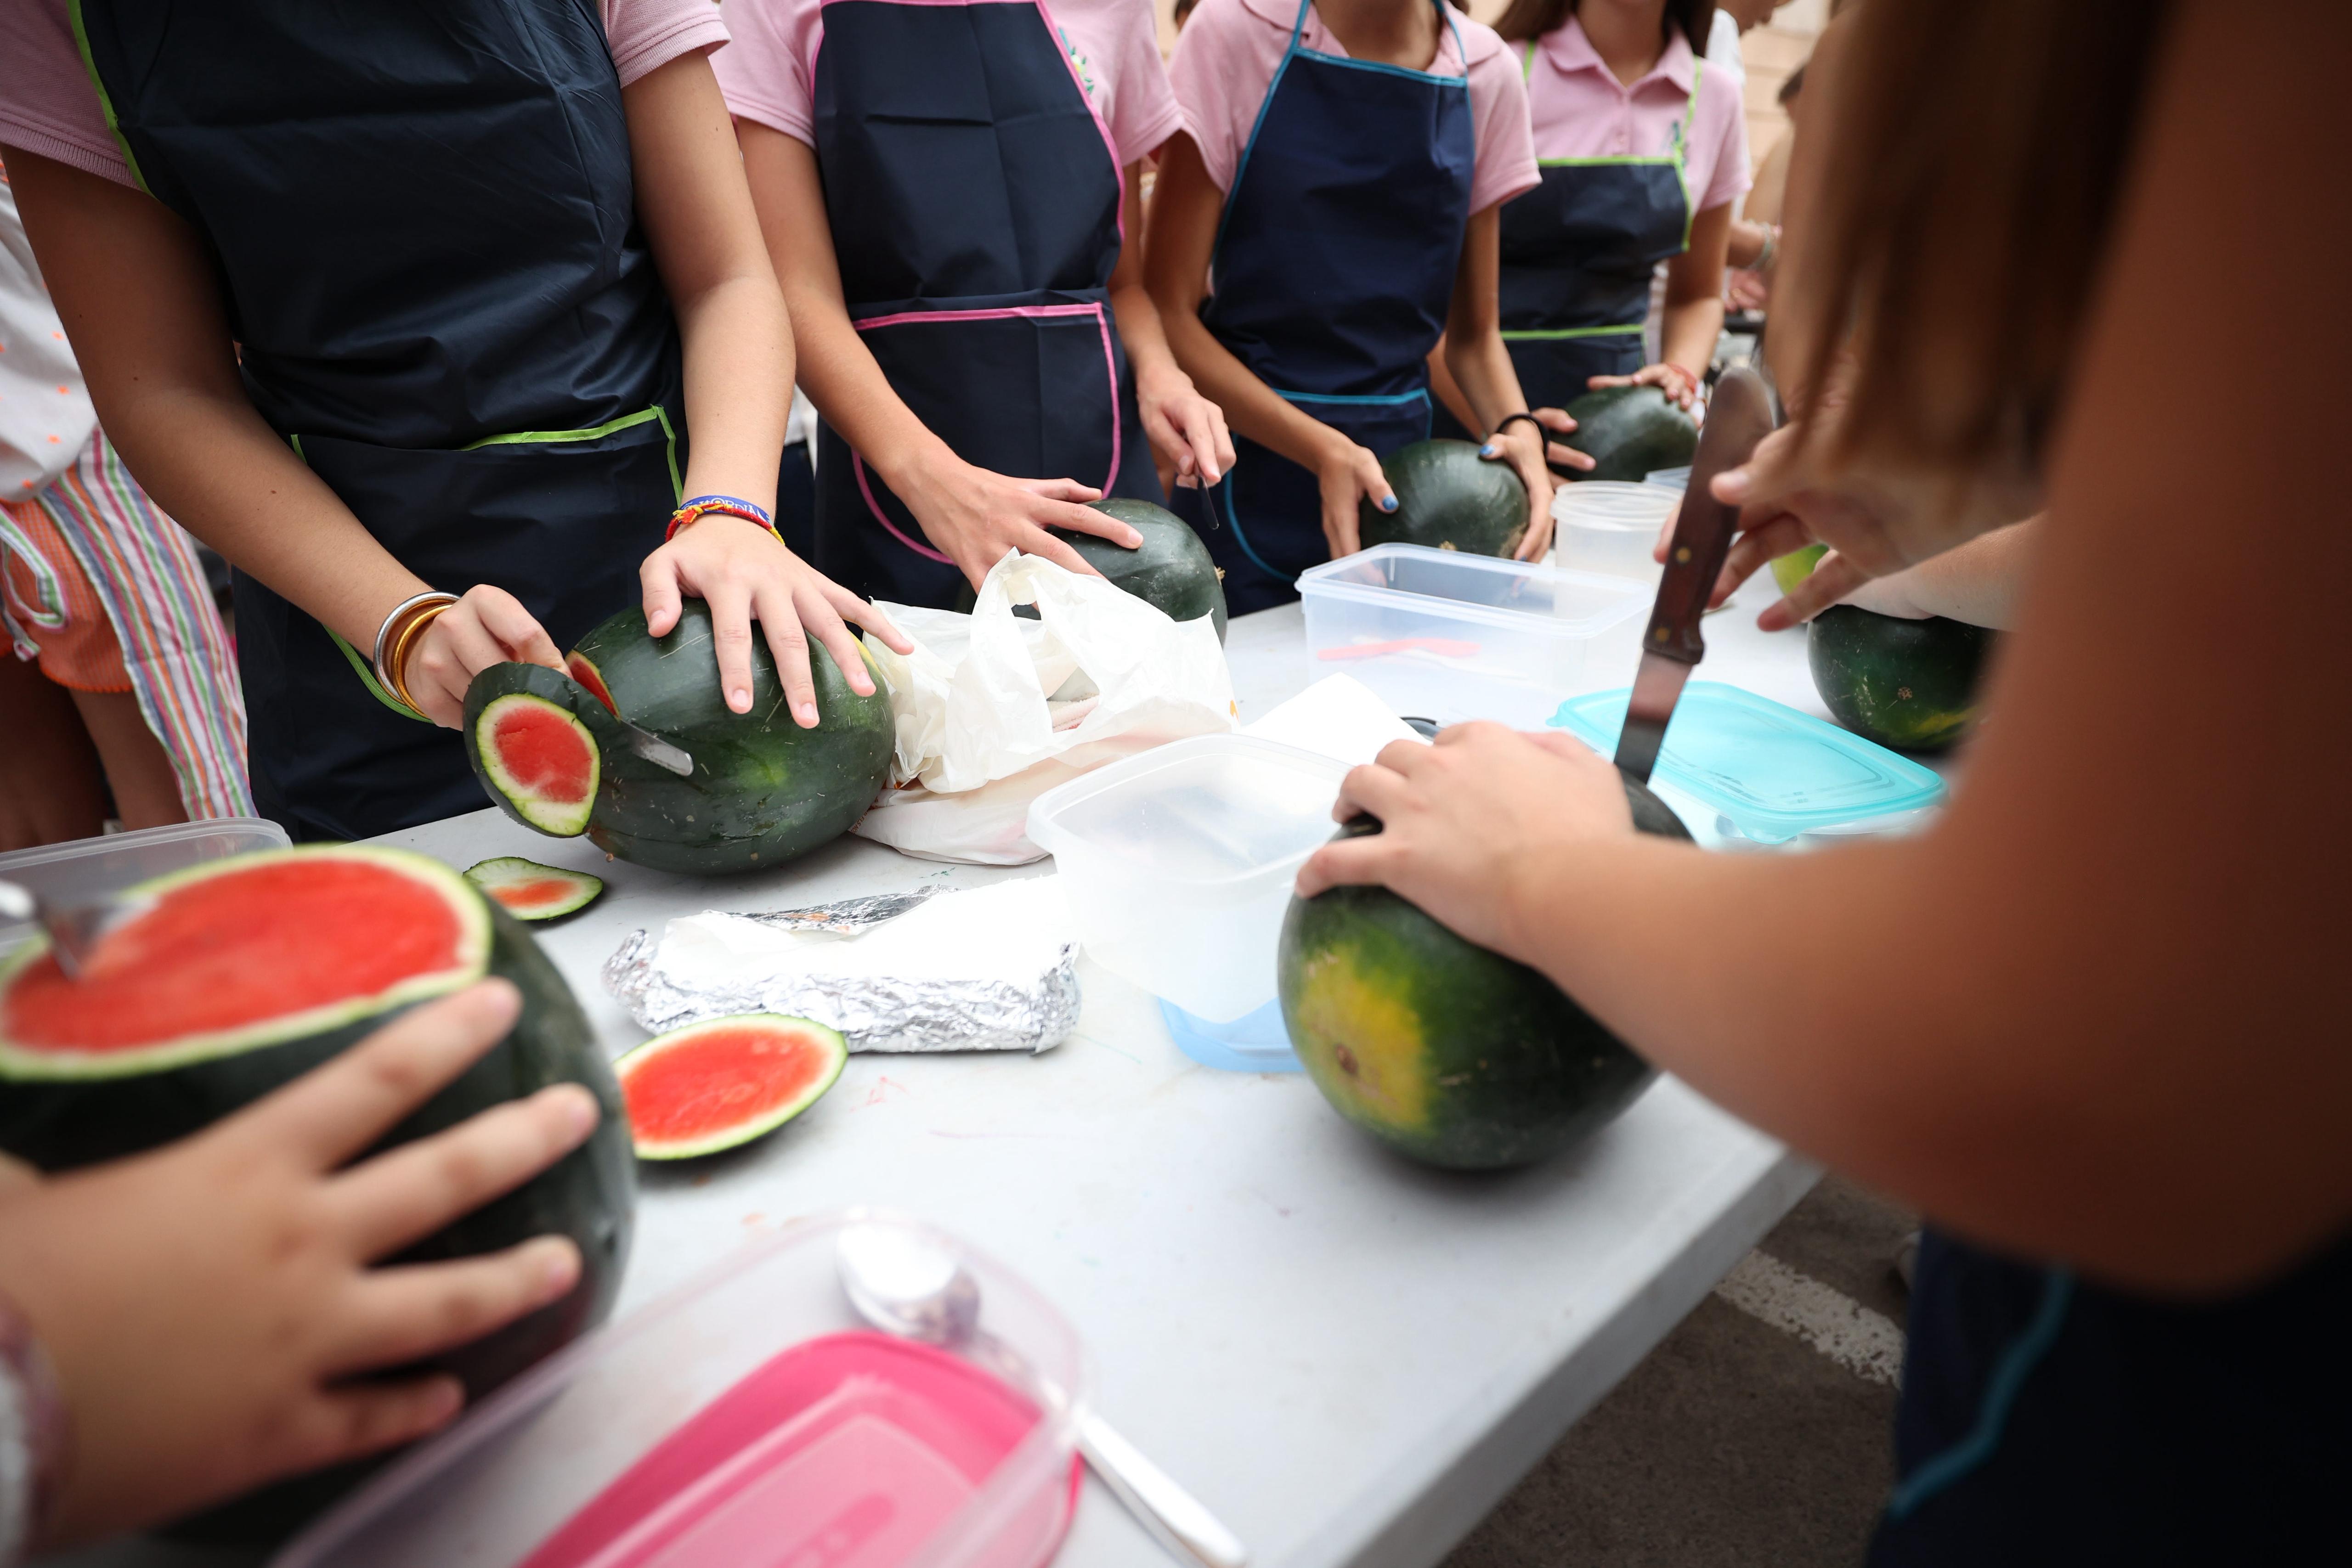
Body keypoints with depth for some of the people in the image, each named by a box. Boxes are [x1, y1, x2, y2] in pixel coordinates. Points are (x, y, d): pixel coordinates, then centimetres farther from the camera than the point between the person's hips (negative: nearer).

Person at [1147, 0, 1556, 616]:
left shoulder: (1486, 72, 3)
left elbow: (1472, 333, 10)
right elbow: (1170, 312, -11)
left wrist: (1517, 428, -11)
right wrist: (1322, 450, -21)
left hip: (1406, 477, 4)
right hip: (1252, 468, -3)